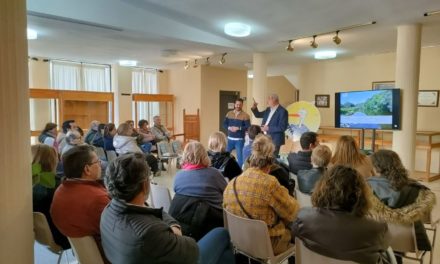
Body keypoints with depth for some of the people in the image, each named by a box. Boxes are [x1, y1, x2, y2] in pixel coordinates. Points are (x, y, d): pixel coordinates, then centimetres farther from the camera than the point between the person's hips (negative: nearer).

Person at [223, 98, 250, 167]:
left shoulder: (245, 115, -5)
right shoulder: (229, 113, 8)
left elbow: (248, 127, -10)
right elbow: (224, 124, 9)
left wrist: (238, 128, -21)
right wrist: (229, 128, -11)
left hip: (240, 139, -4)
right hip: (230, 138, 4)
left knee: (240, 156, 1)